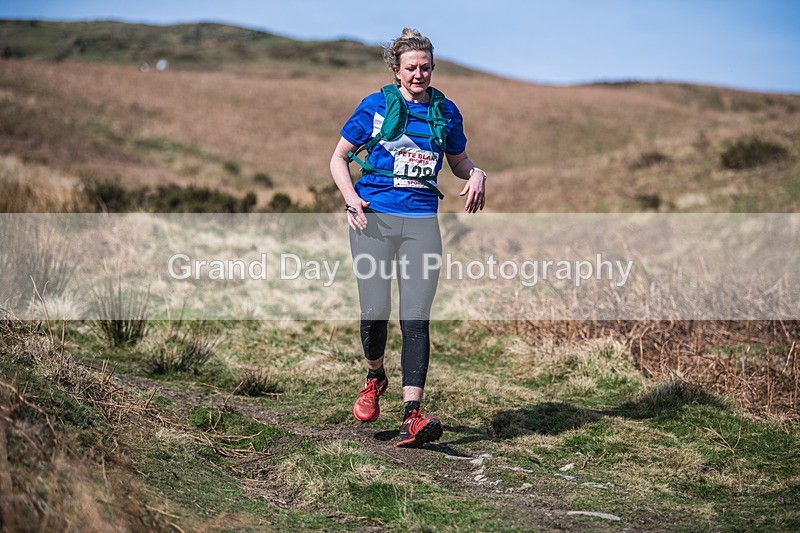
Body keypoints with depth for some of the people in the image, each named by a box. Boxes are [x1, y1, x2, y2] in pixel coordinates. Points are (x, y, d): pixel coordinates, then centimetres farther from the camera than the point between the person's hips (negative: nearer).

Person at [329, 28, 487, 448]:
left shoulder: (445, 111, 10)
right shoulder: (375, 106, 3)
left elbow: (459, 162, 23)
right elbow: (338, 158, 9)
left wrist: (476, 174, -1)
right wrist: (350, 197, -9)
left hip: (422, 222, 1)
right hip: (374, 218, -1)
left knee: (416, 318, -8)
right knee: (375, 311, -3)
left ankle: (411, 416, -12)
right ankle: (374, 378, 29)